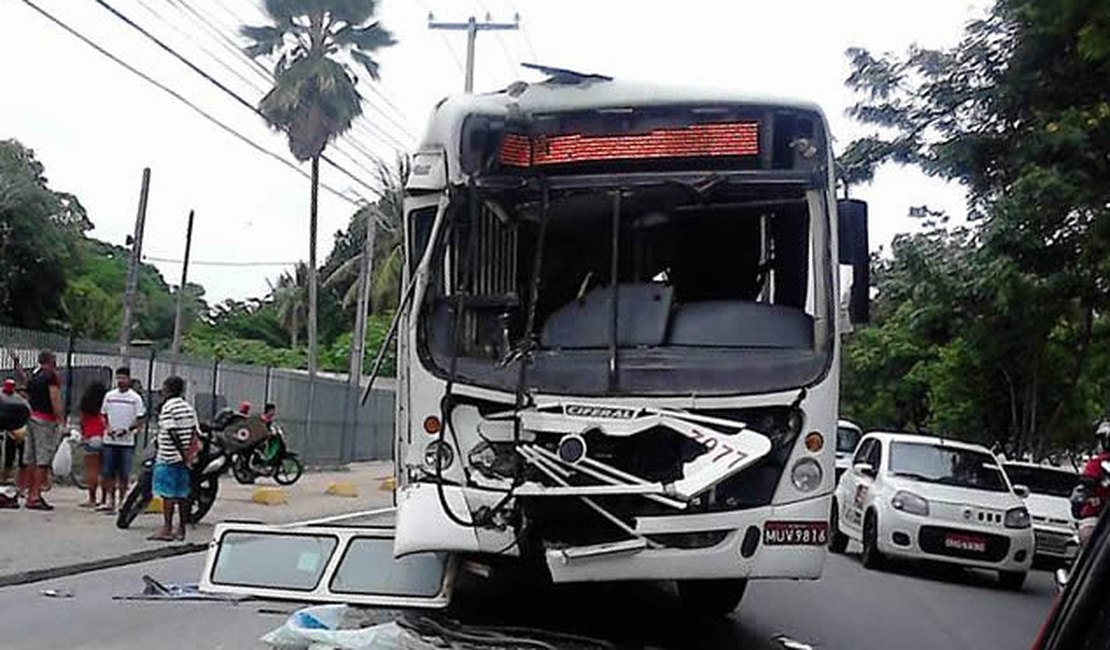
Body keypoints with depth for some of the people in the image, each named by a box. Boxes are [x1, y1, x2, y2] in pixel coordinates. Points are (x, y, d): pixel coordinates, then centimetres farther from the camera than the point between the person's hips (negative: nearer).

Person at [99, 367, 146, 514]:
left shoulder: (135, 398, -2)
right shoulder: (109, 396, 9)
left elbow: (140, 420, -3)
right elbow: (103, 415, 16)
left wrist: (127, 429, -17)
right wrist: (108, 427, -3)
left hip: (127, 442, -3)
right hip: (109, 441, 3)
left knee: (123, 474, 0)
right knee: (107, 473, 4)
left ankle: (122, 502, 8)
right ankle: (111, 501, 13)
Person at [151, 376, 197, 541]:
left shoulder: (168, 407, -11)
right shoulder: (188, 407, 11)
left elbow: (173, 433, -17)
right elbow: (193, 431, 8)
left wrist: (183, 454, -16)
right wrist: (187, 454, 9)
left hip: (168, 458, -7)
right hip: (183, 458, 7)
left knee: (168, 493, -3)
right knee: (182, 494, 9)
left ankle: (167, 529, -3)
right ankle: (181, 529, 14)